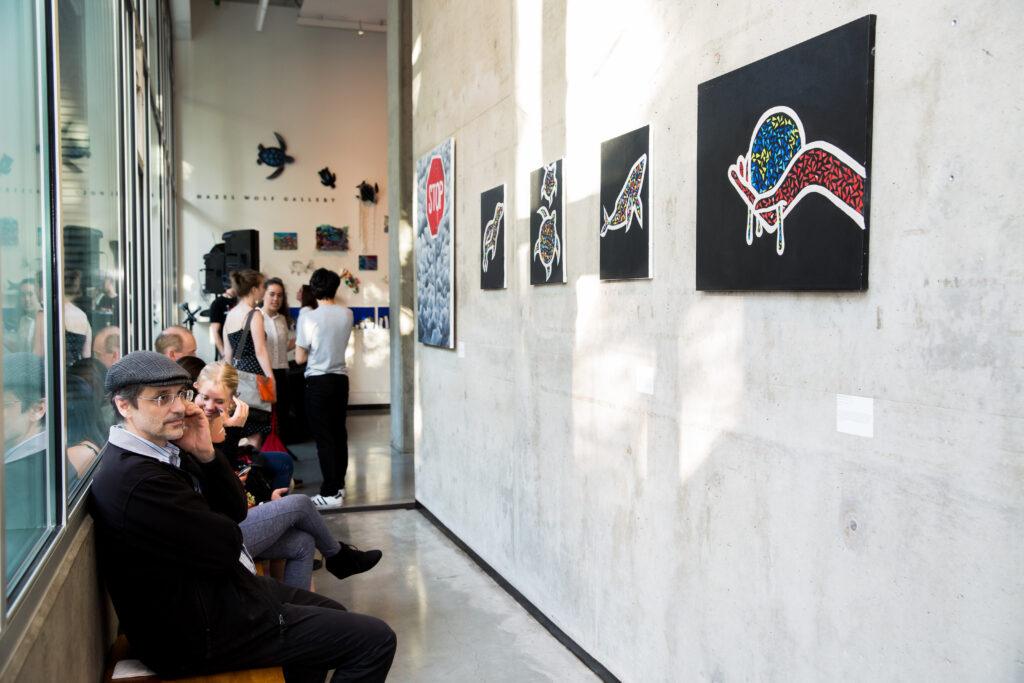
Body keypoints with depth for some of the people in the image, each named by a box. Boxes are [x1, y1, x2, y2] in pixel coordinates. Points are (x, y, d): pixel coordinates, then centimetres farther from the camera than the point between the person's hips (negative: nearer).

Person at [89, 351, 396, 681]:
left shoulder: (167, 449, 3)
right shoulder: (135, 479, -28)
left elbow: (236, 510, 5)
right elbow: (226, 545, -22)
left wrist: (206, 454, -11)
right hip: (204, 631, -10)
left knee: (332, 613, 29)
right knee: (376, 640, -6)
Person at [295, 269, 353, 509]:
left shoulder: (308, 318, -13)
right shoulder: (347, 314, 1)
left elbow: (300, 358, -9)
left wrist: (298, 345, 10)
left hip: (318, 381, -5)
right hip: (341, 379, 5)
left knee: (323, 436, -2)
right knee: (339, 433, 14)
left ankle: (331, 493, -1)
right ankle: (339, 485, 24)